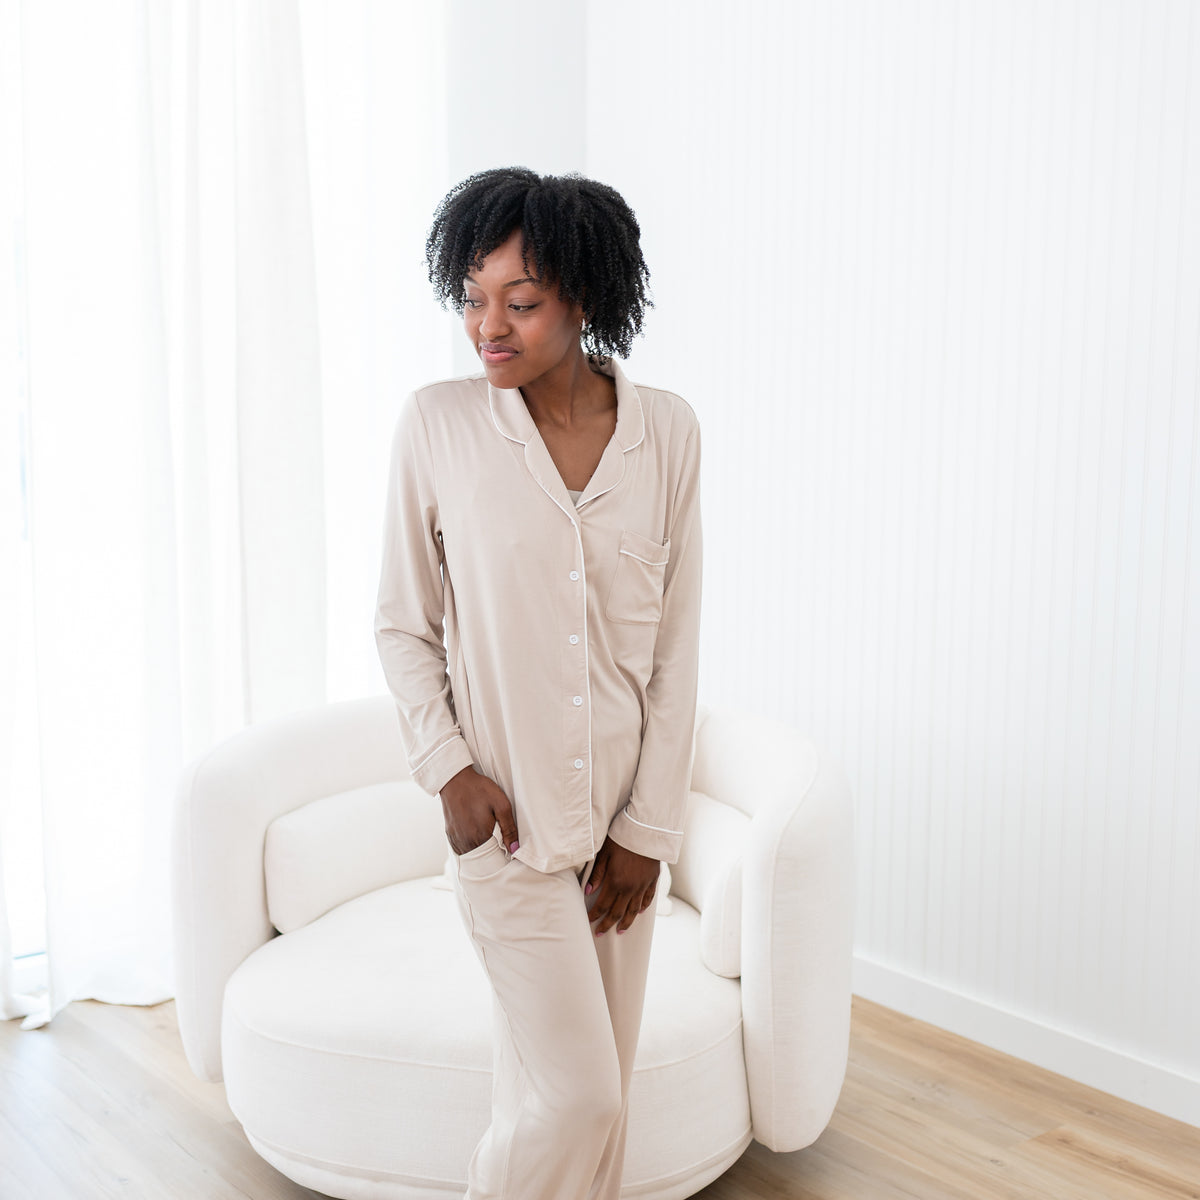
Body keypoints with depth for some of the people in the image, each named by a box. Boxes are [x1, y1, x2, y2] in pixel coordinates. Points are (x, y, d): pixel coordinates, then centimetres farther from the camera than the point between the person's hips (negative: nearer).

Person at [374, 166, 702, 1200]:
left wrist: (649, 825, -2)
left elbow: (676, 644, -1)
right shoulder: (438, 423, -9)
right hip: (505, 807, -3)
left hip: (623, 808, 3)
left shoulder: (667, 432, -4)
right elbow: (403, 624, 0)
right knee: (574, 1092, -2)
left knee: (595, 1082, 14)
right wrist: (449, 768, -10)